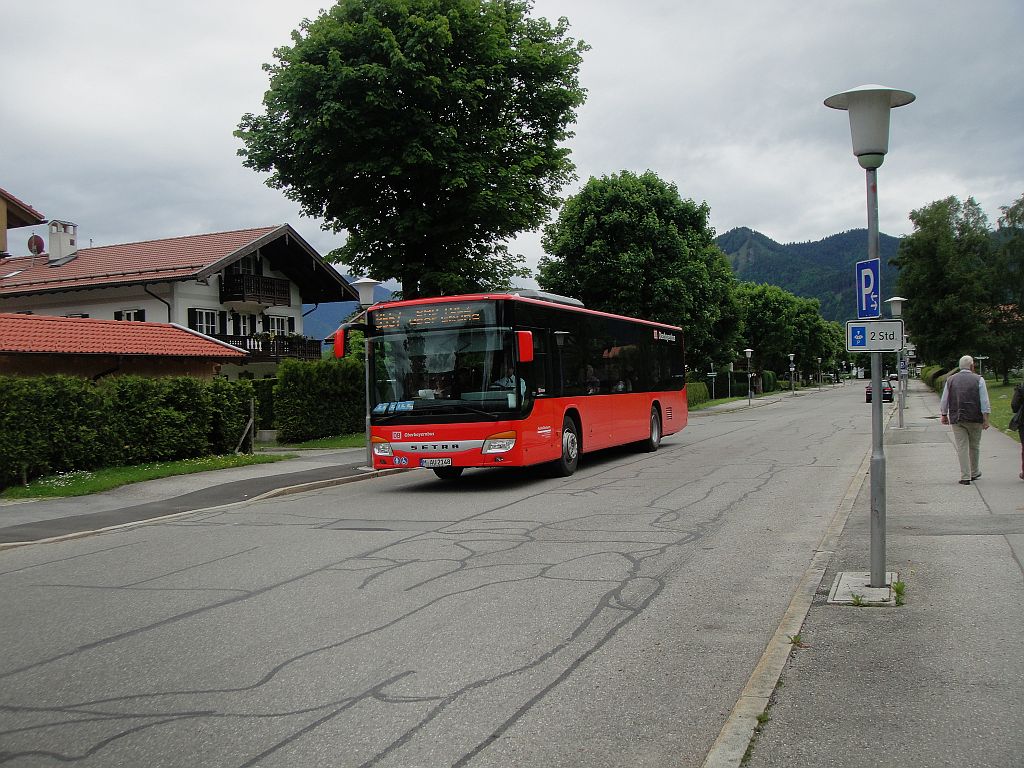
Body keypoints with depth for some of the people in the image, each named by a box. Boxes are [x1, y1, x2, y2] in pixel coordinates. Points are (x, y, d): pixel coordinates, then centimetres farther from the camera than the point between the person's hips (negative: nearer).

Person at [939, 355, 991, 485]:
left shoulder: (951, 380, 6)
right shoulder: (978, 380, -1)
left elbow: (944, 401, 10)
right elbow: (984, 402, -6)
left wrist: (944, 415, 21)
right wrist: (986, 419, -5)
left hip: (956, 419, 1)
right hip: (975, 419, -1)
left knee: (962, 447, 0)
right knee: (974, 446, 15)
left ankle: (965, 477, -3)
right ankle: (974, 473, 29)